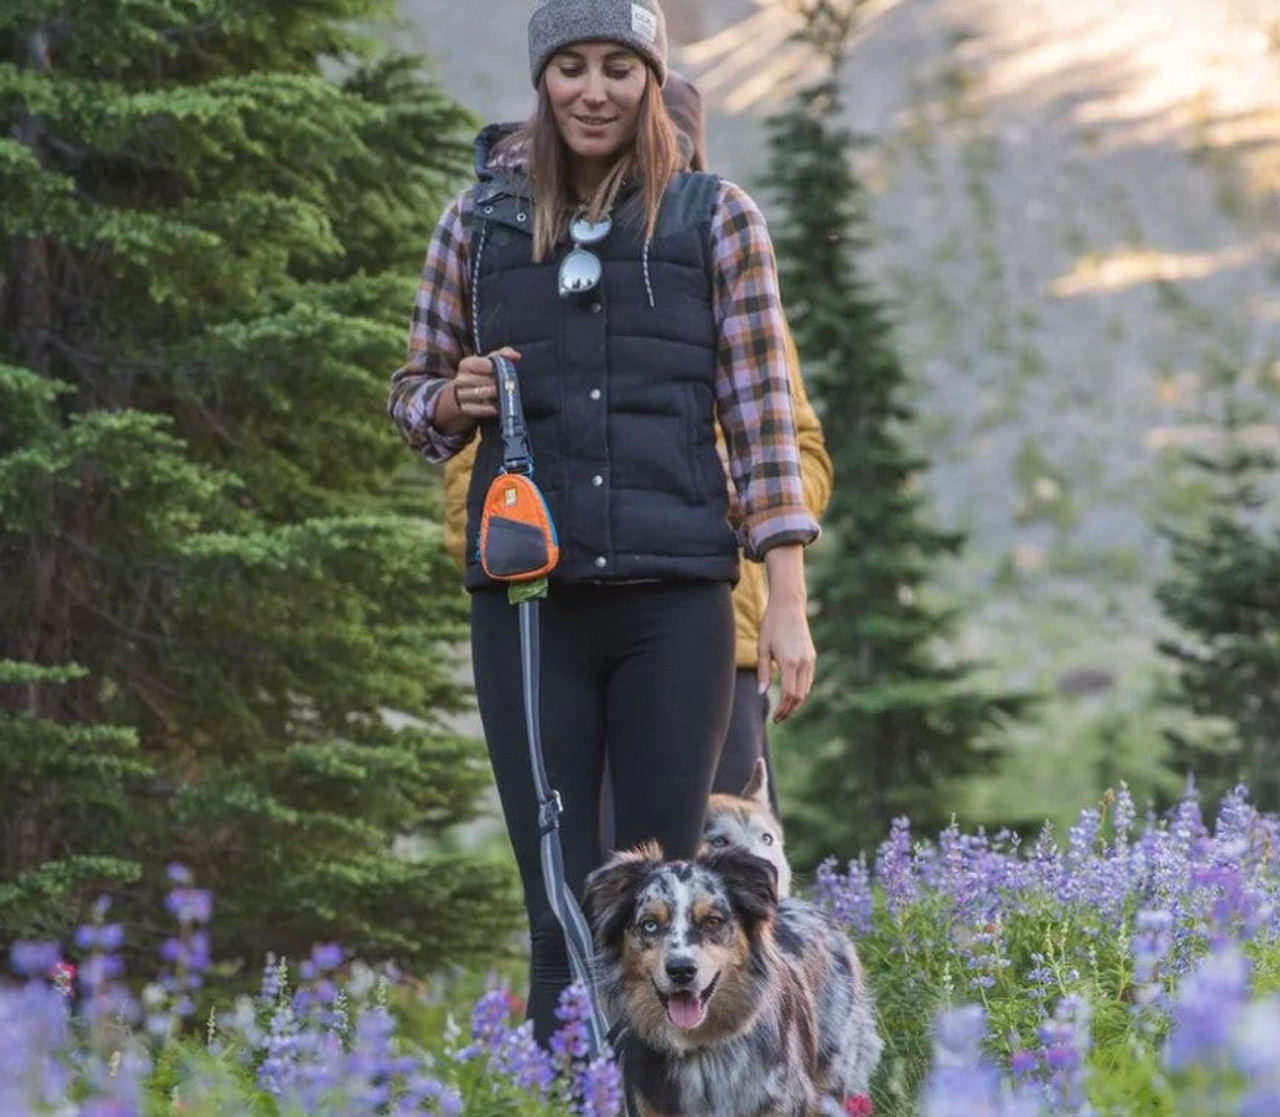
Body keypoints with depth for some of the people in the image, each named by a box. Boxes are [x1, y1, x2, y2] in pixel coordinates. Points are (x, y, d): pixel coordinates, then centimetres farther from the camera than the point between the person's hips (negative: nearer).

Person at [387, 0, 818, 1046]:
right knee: (560, 910, 3)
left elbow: (763, 414, 3)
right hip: (527, 597, 1)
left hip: (675, 597, -1)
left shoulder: (716, 217, 4)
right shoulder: (480, 218, 9)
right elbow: (414, 392, 18)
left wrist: (788, 601, -4)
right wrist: (458, 399, -6)